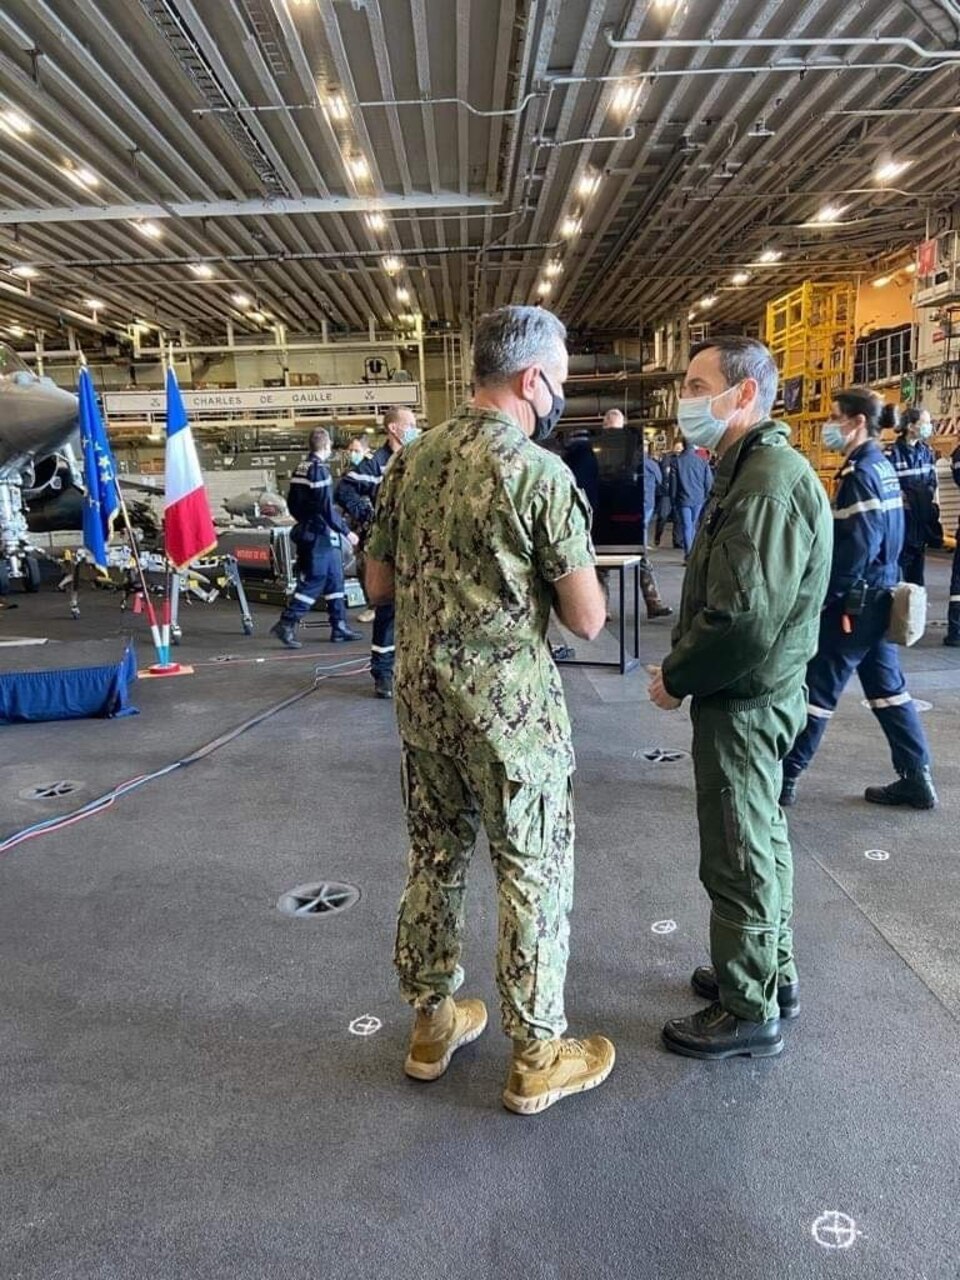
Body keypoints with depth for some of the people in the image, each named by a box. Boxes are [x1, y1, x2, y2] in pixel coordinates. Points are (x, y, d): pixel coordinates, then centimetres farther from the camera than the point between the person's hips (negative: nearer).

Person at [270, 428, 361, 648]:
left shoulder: (300, 468, 11)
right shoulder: (320, 470, -15)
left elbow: (292, 503, 15)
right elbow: (327, 508, -19)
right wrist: (346, 531, -13)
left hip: (306, 532, 9)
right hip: (321, 535, -9)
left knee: (334, 579, 14)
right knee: (313, 581, -5)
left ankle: (339, 627, 19)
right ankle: (286, 624, -6)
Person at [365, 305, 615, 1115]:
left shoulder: (412, 462, 4)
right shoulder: (541, 472, -15)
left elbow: (378, 583, 12)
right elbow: (588, 620, -14)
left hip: (422, 698, 7)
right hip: (511, 707, -6)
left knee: (434, 860, 19)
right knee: (534, 876, 8)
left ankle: (432, 1023, 35)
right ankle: (538, 1057, 23)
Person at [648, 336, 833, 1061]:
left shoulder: (769, 483, -22)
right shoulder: (753, 469, 11)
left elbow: (743, 616, -28)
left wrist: (677, 678, -15)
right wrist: (684, 667, 5)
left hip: (743, 700, -10)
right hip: (755, 693, 10)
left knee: (739, 857, 3)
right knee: (761, 838, 21)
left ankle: (750, 1011, 21)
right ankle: (771, 971, 39)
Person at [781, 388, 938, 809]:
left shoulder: (859, 474, -17)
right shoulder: (882, 466, 13)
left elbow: (856, 549, -24)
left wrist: (821, 595, -17)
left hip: (855, 600, -10)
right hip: (879, 595, 10)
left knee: (818, 688, -2)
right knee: (887, 685, 14)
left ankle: (783, 776, 7)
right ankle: (917, 779, 20)